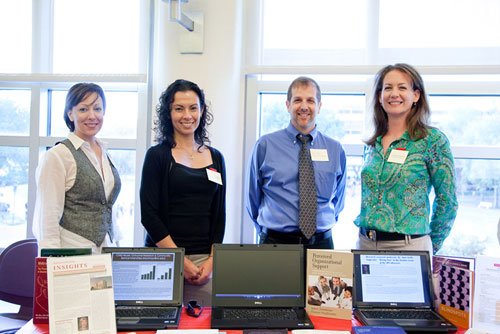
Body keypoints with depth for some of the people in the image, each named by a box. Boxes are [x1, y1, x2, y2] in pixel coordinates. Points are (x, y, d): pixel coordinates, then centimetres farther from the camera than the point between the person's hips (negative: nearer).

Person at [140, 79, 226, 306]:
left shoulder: (215, 158, 10)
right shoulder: (158, 155, -2)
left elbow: (219, 215, 11)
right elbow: (148, 215, -7)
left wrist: (211, 260, -1)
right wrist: (181, 261, -11)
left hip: (204, 260, 3)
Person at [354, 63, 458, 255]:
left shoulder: (433, 139, -7)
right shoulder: (371, 145, 8)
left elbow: (447, 201, -4)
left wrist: (430, 247, 1)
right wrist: (366, 237, 12)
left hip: (409, 245, -4)